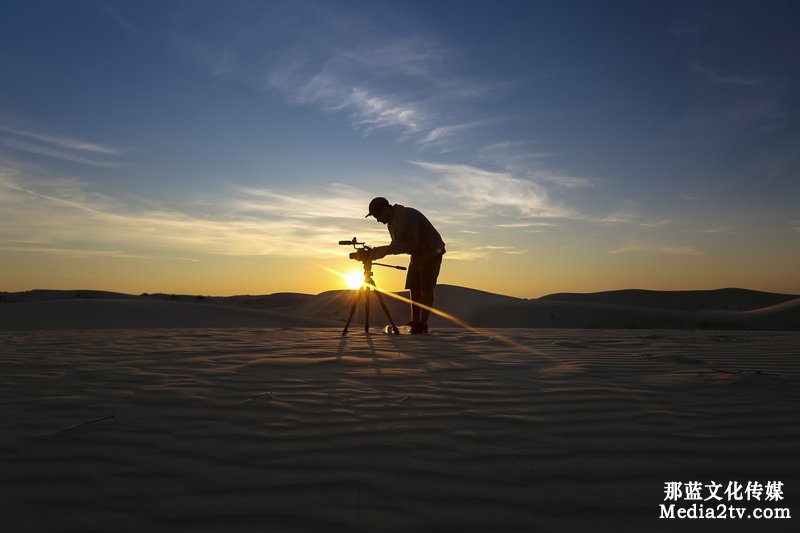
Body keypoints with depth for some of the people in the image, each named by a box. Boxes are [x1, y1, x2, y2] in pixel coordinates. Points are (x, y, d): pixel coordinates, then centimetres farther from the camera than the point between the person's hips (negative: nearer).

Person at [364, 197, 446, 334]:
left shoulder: (408, 216, -26)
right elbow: (397, 245, 8)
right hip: (417, 255, 9)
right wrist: (381, 251, -11)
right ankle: (414, 323, 7)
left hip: (431, 253, -9)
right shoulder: (391, 222, 4)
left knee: (427, 289, -9)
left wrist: (386, 250, -34)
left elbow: (412, 244, -33)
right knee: (414, 288, 4)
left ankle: (423, 324, -6)